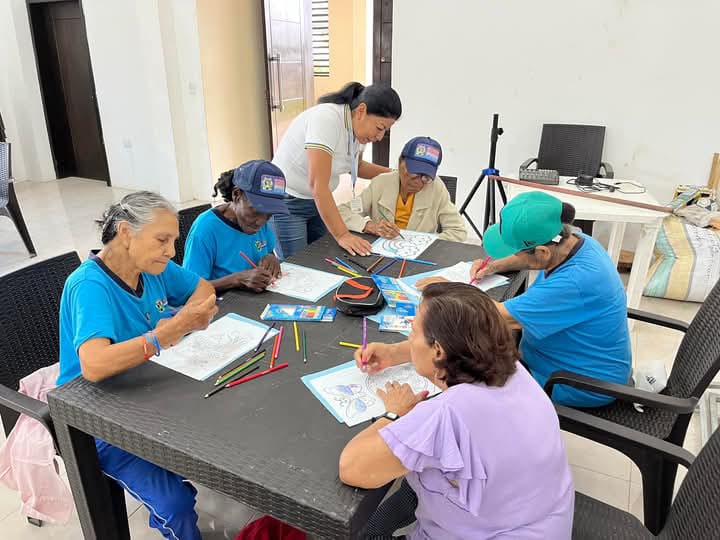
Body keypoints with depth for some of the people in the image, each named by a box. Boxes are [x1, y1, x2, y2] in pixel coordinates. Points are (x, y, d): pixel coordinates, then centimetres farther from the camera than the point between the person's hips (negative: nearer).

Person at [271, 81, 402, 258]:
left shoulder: (359, 127, -2)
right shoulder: (326, 119, -27)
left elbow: (356, 166, 17)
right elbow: (317, 184, -33)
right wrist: (342, 234, -35)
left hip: (318, 201, 7)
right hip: (287, 202, -7)